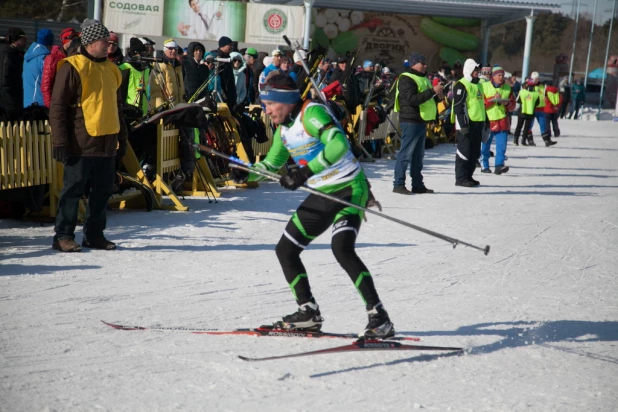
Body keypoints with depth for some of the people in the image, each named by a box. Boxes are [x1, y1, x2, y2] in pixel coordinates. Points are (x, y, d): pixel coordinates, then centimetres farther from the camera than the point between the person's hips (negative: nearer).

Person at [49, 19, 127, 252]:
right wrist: (60, 141, -14)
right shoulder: (73, 67, -7)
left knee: (103, 191, 9)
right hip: (81, 144, -7)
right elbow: (57, 106, -9)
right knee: (73, 190, -2)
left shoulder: (111, 69, 16)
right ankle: (63, 236, 5)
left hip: (107, 144, 7)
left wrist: (122, 138, 20)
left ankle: (94, 235, 19)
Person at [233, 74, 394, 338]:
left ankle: (379, 319, -23)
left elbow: (339, 144, -34)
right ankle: (308, 312, 21)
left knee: (342, 248, -29)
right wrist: (248, 173, 7)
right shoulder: (283, 128, 9)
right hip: (320, 196, 10)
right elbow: (272, 163, 25)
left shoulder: (312, 113, -18)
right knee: (285, 250, 9)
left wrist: (306, 171, -39)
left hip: (349, 189, -9)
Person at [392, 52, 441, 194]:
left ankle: (418, 185, 18)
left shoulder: (422, 78, 20)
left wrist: (437, 95, 8)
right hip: (411, 121, -10)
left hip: (421, 121, 10)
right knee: (406, 154, -8)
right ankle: (398, 184, -6)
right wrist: (432, 91, -23)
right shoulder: (406, 79, -11)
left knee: (418, 155, 12)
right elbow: (412, 99, -24)